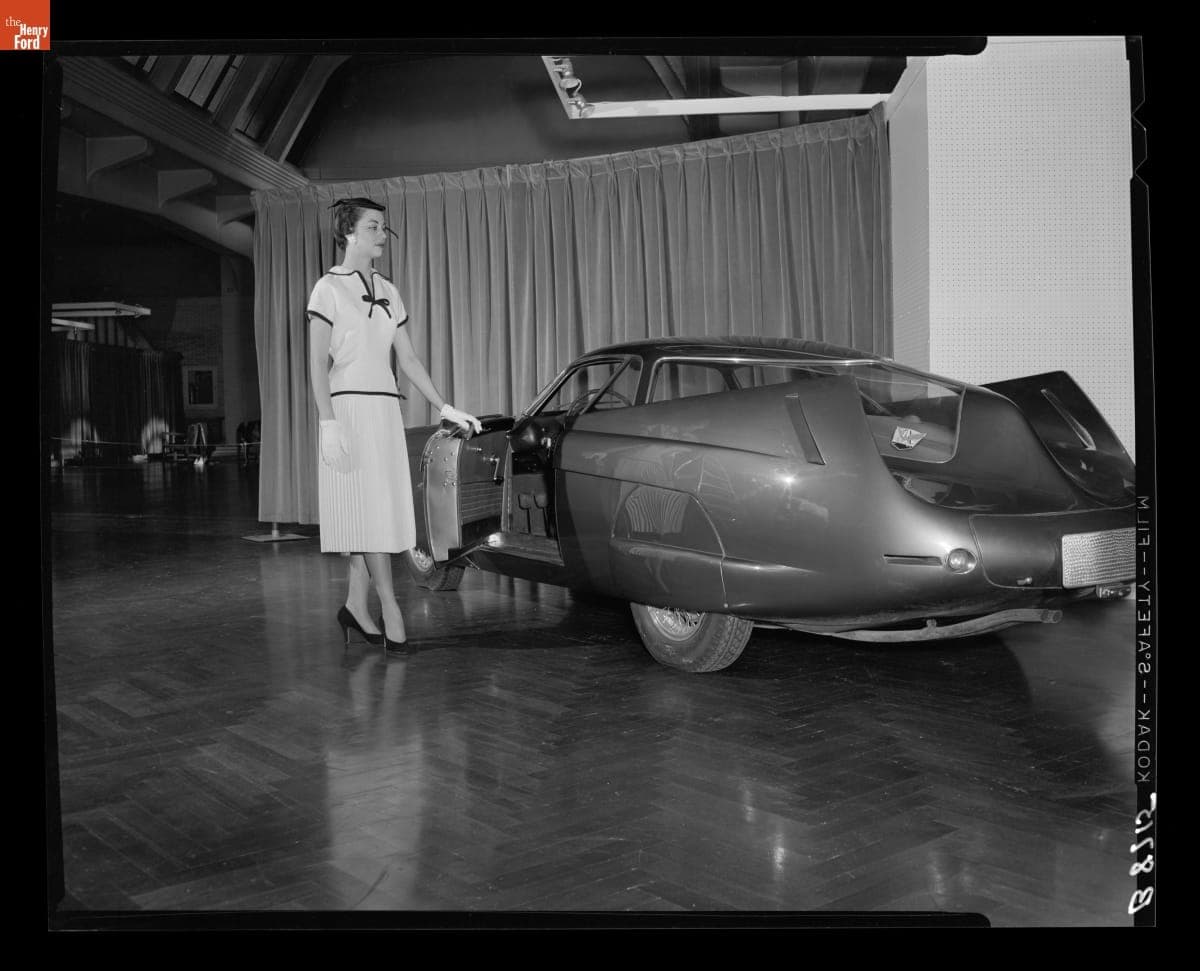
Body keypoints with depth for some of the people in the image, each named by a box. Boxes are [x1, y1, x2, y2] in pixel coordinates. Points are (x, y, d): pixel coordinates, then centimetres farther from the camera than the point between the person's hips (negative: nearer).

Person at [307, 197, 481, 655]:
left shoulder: (388, 292, 15)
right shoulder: (329, 288, -3)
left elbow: (408, 359, 16)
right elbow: (318, 365, -7)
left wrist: (444, 407, 10)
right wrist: (328, 424, -16)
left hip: (386, 411, 6)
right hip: (349, 407, -6)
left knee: (378, 513, 5)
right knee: (367, 511, -8)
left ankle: (356, 607, 13)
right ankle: (390, 608, -5)